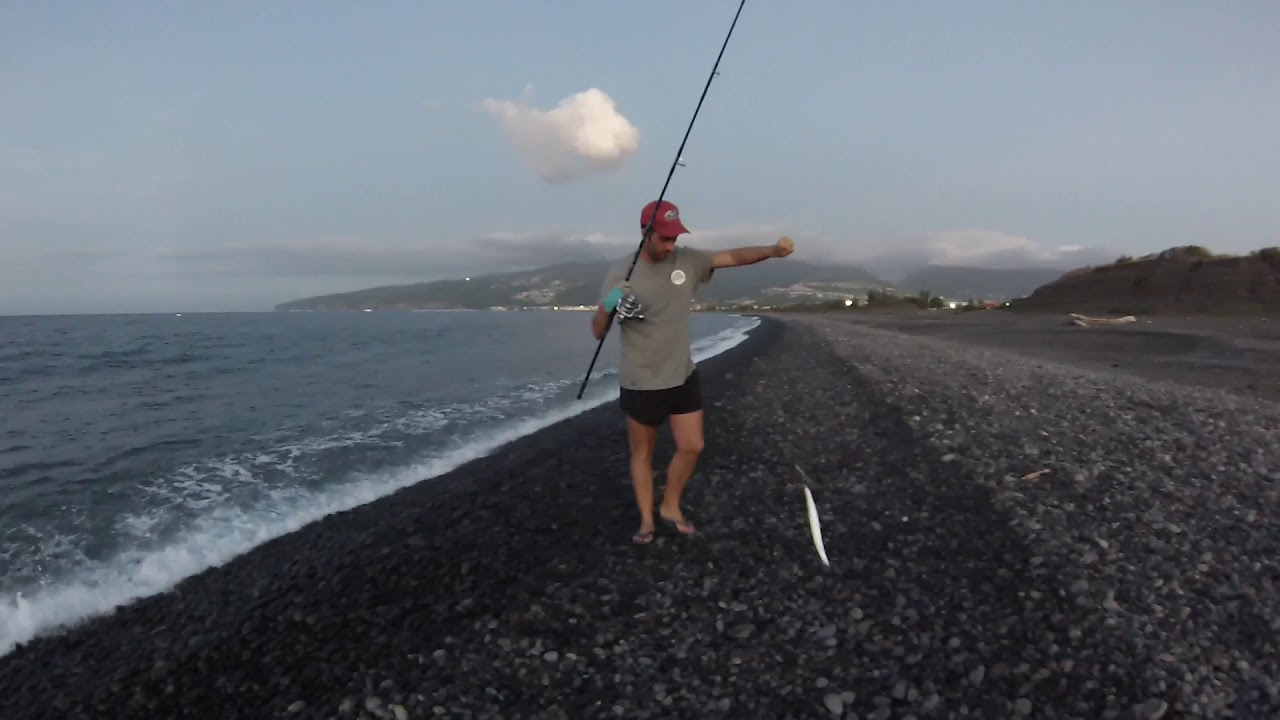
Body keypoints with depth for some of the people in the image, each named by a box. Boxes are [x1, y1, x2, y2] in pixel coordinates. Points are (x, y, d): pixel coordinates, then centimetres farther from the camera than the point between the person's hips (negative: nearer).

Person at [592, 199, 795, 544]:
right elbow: (598, 333, -11)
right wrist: (607, 307, -33)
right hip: (641, 383, -4)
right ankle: (646, 520, 27)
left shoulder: (688, 260, -4)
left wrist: (773, 249, -32)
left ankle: (671, 507, 31)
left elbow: (734, 256, -13)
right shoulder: (621, 273, -14)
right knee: (642, 453, 11)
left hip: (683, 377, 4)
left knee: (692, 447, 9)